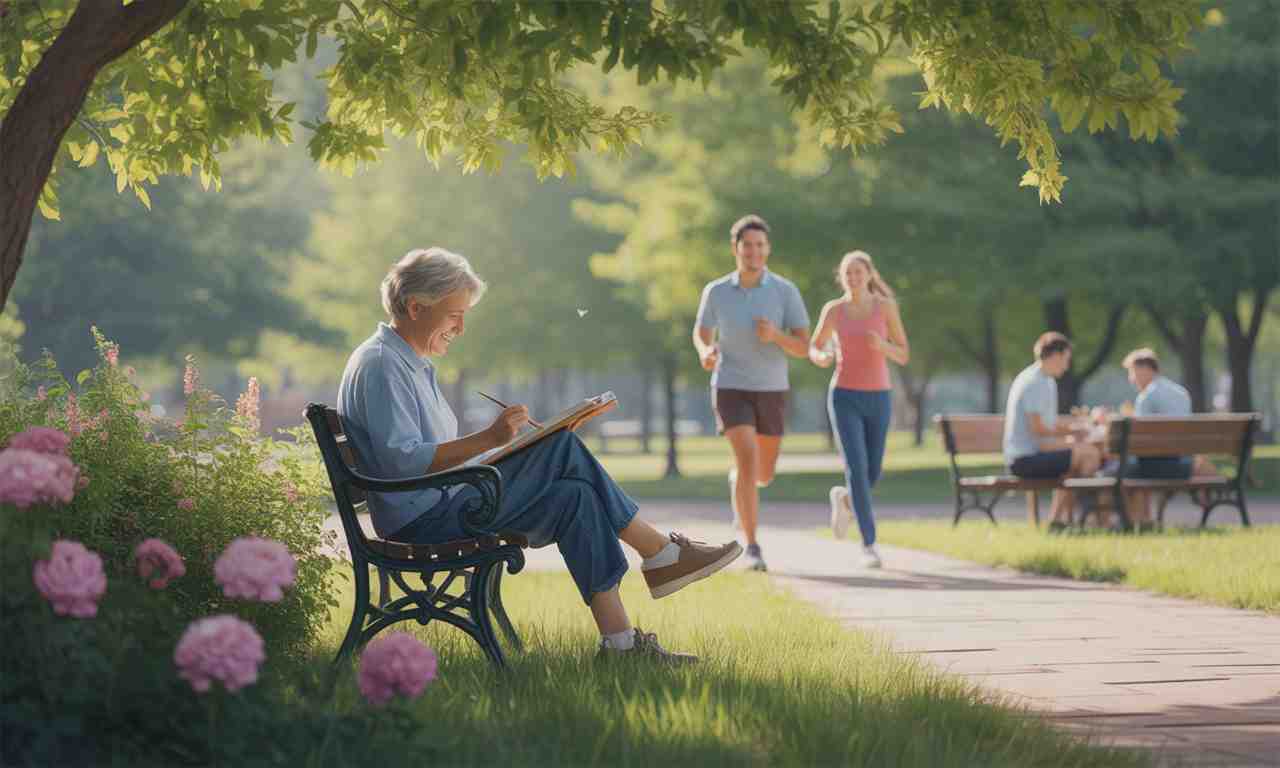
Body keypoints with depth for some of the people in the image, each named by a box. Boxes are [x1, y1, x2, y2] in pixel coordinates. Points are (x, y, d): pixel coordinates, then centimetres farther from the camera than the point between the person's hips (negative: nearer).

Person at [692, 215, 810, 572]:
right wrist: (705, 354, -15)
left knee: (764, 475, 16)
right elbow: (701, 334, 10)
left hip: (771, 392, 2)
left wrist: (775, 335, -32)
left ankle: (737, 481, 55)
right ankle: (753, 549, -16)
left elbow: (803, 348, -9)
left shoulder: (786, 291, -8)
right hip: (731, 390, -2)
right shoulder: (716, 291, -6)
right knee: (748, 463, -21)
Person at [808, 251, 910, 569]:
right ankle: (869, 545, -8)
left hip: (878, 399, 2)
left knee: (871, 475, 9)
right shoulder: (833, 309, 0)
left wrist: (882, 345, -22)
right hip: (845, 399, -2)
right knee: (857, 470, -17)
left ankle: (843, 498, 45)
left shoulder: (886, 306, -1)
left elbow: (904, 356, 1)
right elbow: (814, 348, 12)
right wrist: (821, 358, -14)